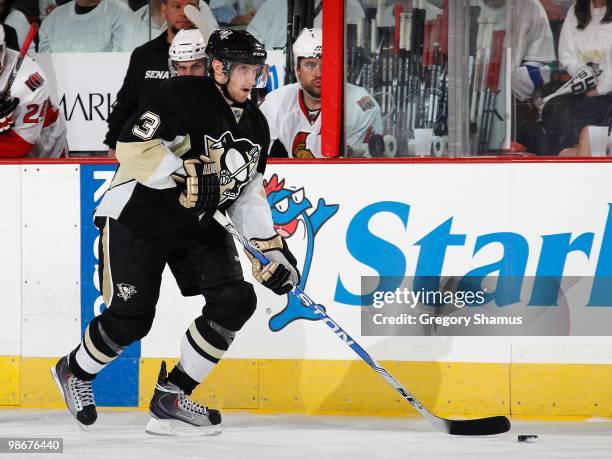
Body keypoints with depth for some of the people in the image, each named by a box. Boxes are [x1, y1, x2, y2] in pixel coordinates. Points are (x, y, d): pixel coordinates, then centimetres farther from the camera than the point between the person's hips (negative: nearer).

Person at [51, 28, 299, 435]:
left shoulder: (255, 125, 8)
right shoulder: (183, 95, -17)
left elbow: (249, 195, 13)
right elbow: (133, 147, -25)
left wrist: (272, 251, 4)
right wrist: (188, 177, -28)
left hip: (199, 226, 7)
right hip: (138, 218, -7)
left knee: (235, 301, -10)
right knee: (130, 320, -8)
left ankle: (171, 396, 0)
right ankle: (75, 372, 25)